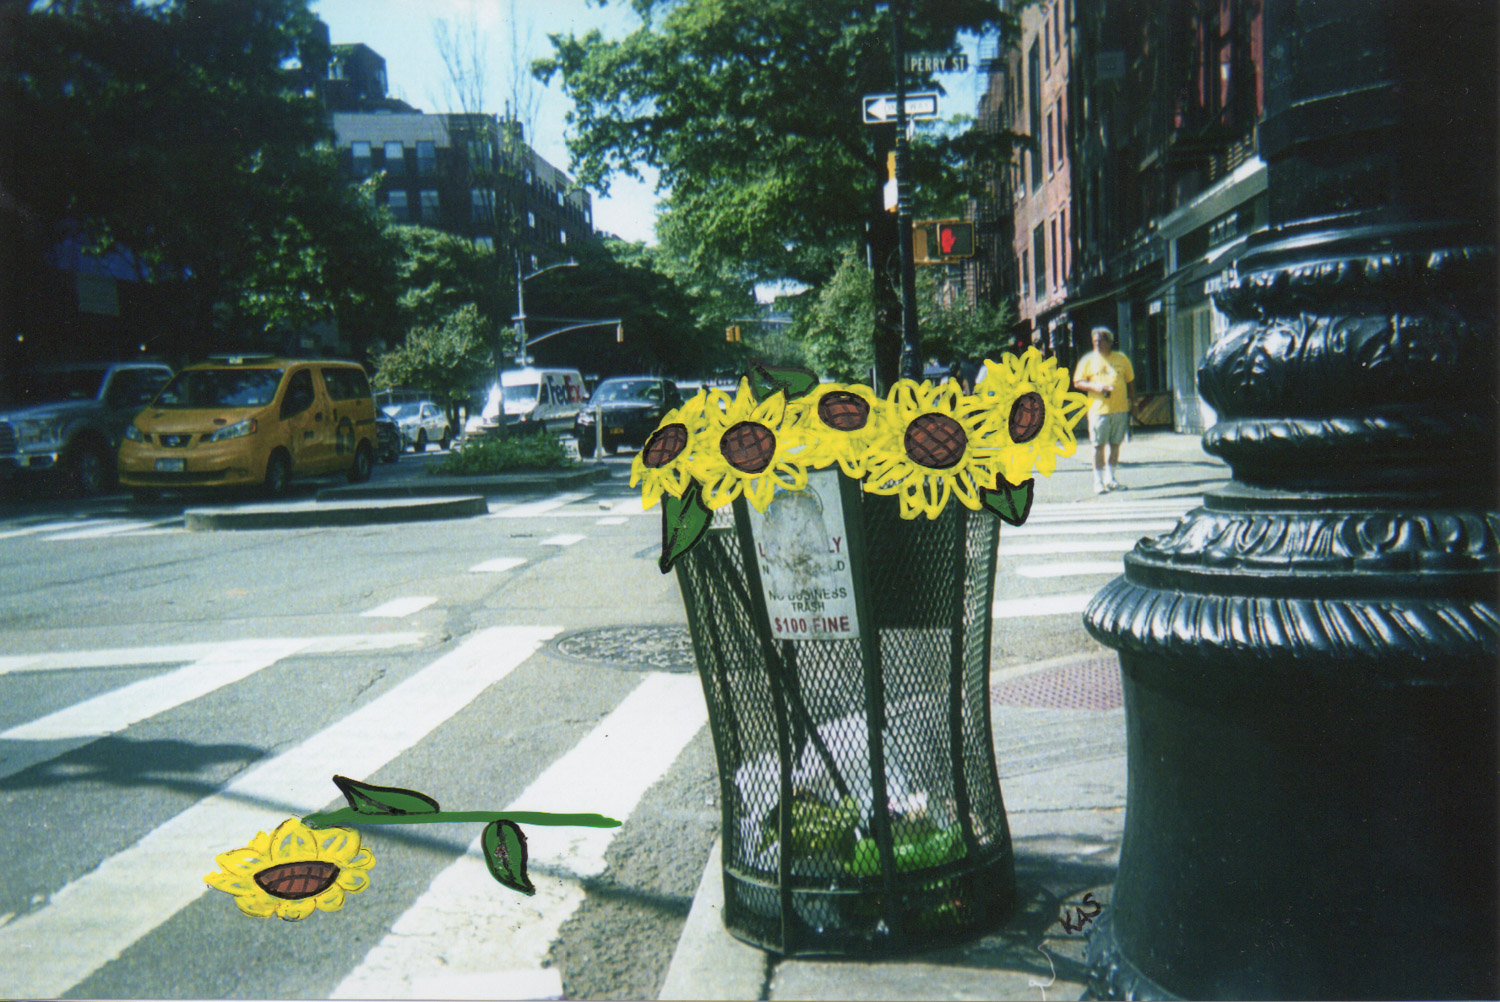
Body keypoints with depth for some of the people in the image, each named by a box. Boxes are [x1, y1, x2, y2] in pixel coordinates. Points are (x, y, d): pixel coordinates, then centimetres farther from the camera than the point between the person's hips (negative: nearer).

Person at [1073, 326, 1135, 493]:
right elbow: (1077, 382, 2)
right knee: (1099, 445, -1)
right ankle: (1099, 482, 7)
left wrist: (1132, 401, 12)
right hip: (1098, 409, -2)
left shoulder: (1121, 359, 10)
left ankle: (1110, 479, 18)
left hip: (1120, 409, 2)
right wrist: (1094, 386, -14)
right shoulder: (1088, 360, 4)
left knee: (1115, 444, 8)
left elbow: (1130, 381, 17)